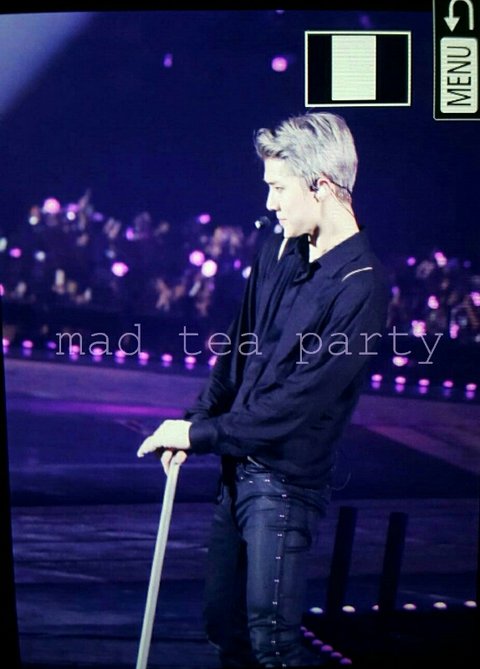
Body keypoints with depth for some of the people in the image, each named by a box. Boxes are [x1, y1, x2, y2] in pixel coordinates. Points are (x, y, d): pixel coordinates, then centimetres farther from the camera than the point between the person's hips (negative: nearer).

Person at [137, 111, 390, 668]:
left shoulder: (361, 285, -19)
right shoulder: (278, 252, 6)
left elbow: (299, 401, -20)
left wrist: (200, 434, -15)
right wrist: (195, 419, 3)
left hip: (287, 480, -8)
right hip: (239, 465, 8)